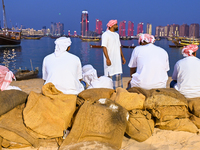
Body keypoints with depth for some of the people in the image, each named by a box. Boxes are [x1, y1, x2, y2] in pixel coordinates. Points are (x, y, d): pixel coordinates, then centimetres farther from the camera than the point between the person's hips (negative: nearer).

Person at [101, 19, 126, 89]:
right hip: (110, 59, -8)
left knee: (118, 76, 10)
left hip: (117, 59, 8)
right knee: (110, 76, -7)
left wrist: (122, 57, 19)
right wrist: (107, 58, -24)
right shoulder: (105, 34, -9)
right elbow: (104, 47, -16)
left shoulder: (116, 34, 16)